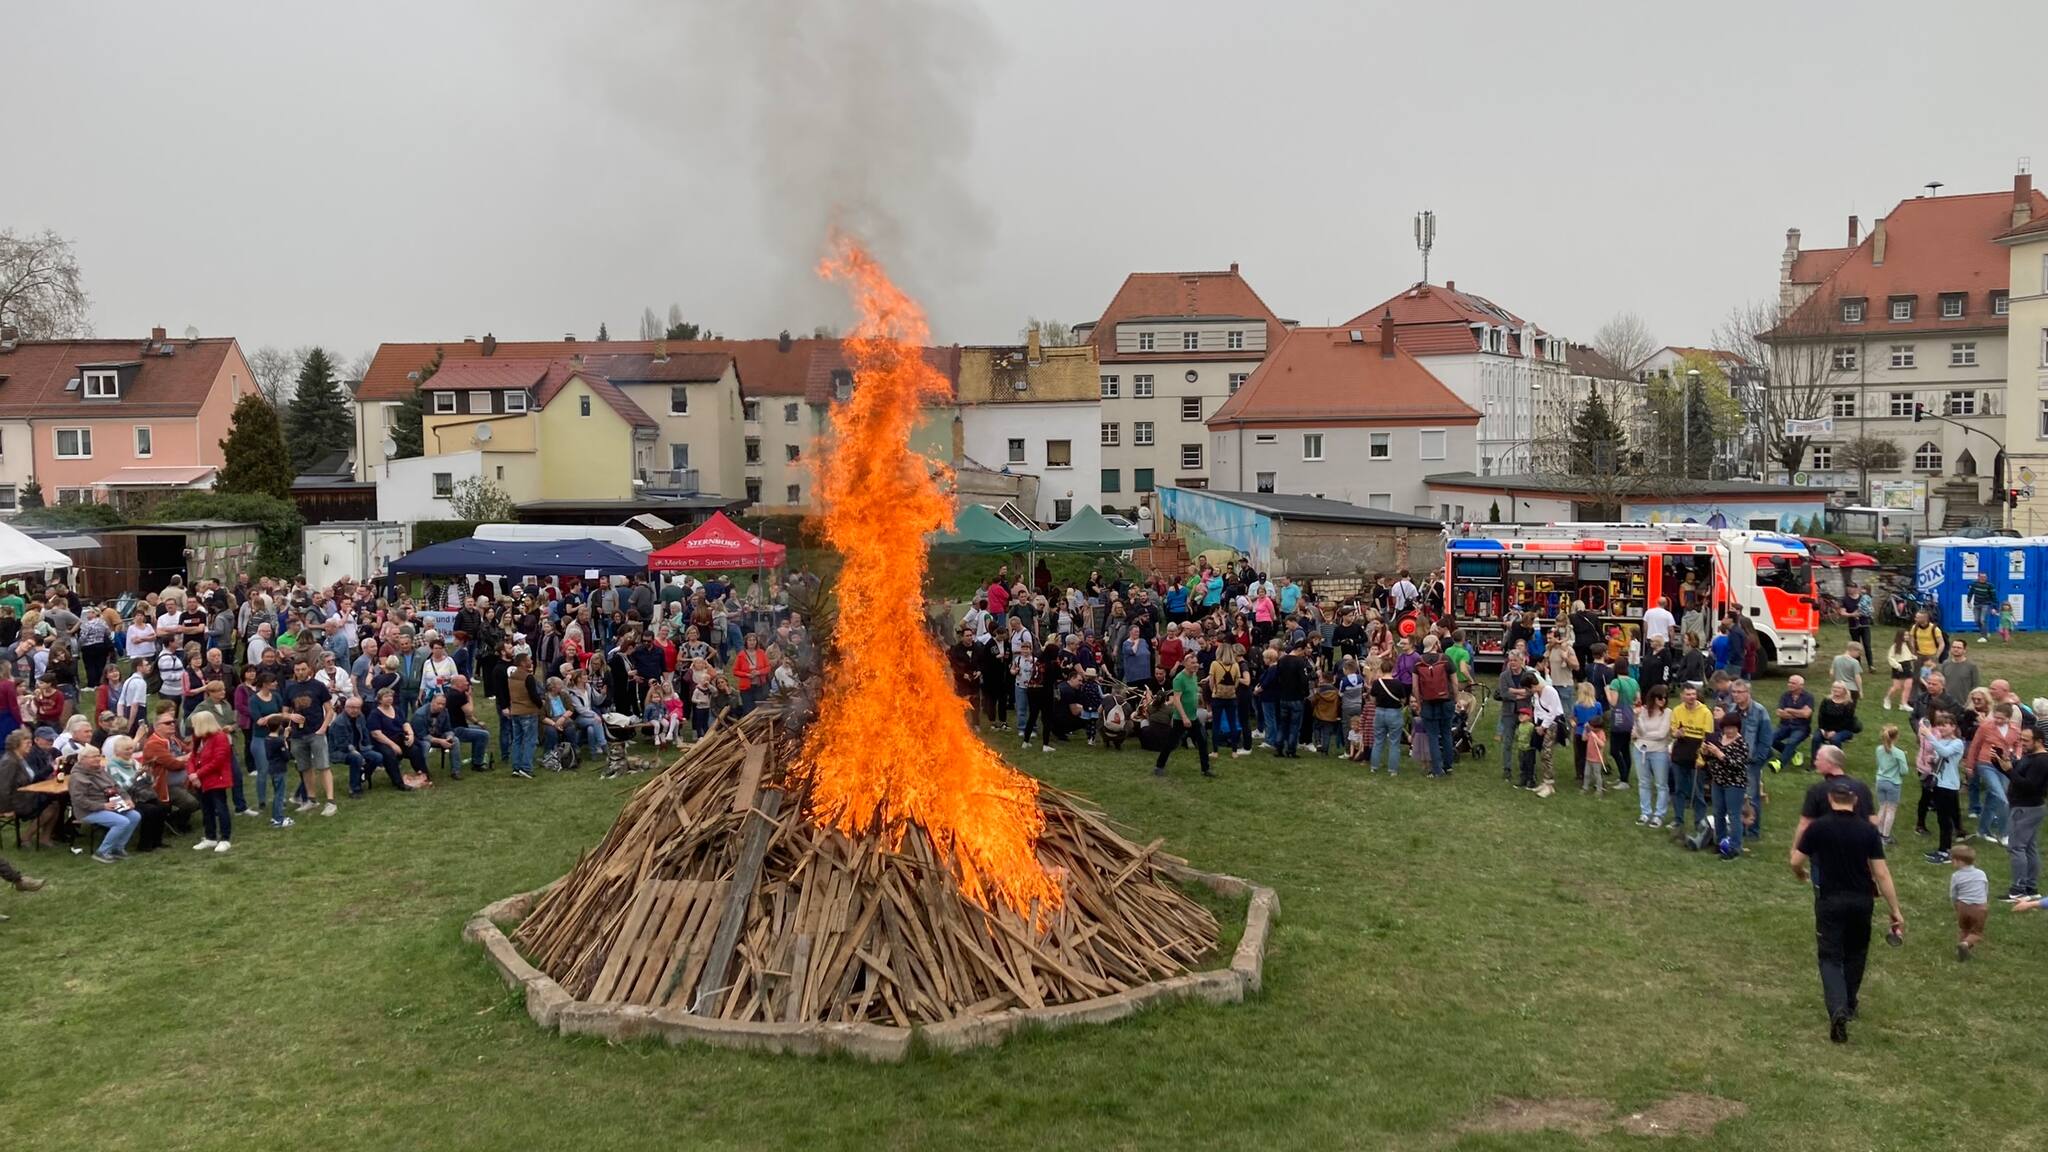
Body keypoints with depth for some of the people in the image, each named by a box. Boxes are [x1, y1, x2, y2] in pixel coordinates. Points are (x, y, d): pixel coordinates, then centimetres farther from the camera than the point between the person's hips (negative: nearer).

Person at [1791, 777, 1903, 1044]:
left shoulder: (1818, 827, -10)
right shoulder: (1868, 830, -7)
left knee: (1830, 957, 2)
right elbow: (1882, 874, -8)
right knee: (1856, 953, 22)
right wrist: (1896, 911, -3)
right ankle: (1848, 1005, 34)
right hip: (1861, 901, 2)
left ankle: (1838, 1010, -19)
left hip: (1830, 900, -2)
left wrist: (1801, 875, 18)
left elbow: (1796, 863, -6)